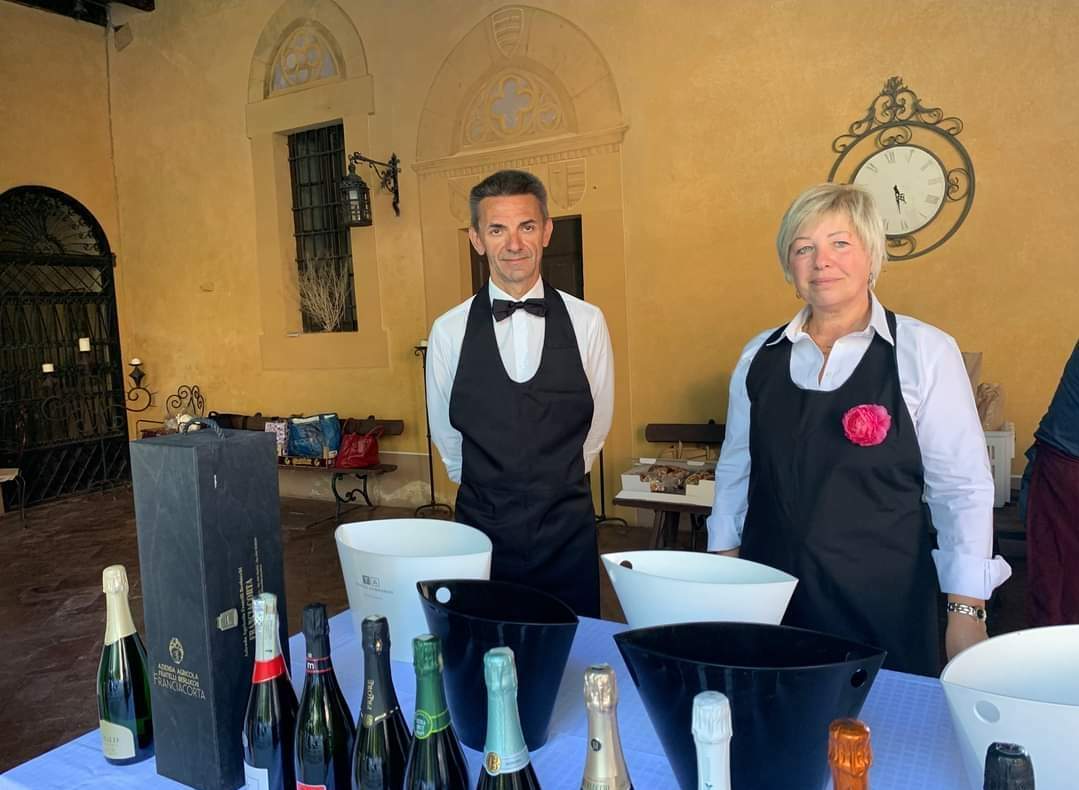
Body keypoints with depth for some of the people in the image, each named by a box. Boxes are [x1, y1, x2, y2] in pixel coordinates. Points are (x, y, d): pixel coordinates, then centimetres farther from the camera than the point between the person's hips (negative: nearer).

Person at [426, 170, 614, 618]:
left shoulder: (587, 323, -5)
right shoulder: (449, 331, -6)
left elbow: (597, 424, 6)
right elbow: (446, 435, 6)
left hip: (568, 530, 1)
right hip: (482, 529, 0)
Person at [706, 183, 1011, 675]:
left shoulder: (925, 351, -6)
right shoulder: (760, 356, 4)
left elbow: (962, 488, -4)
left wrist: (967, 610, -6)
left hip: (883, 600, -2)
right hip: (769, 593, 3)